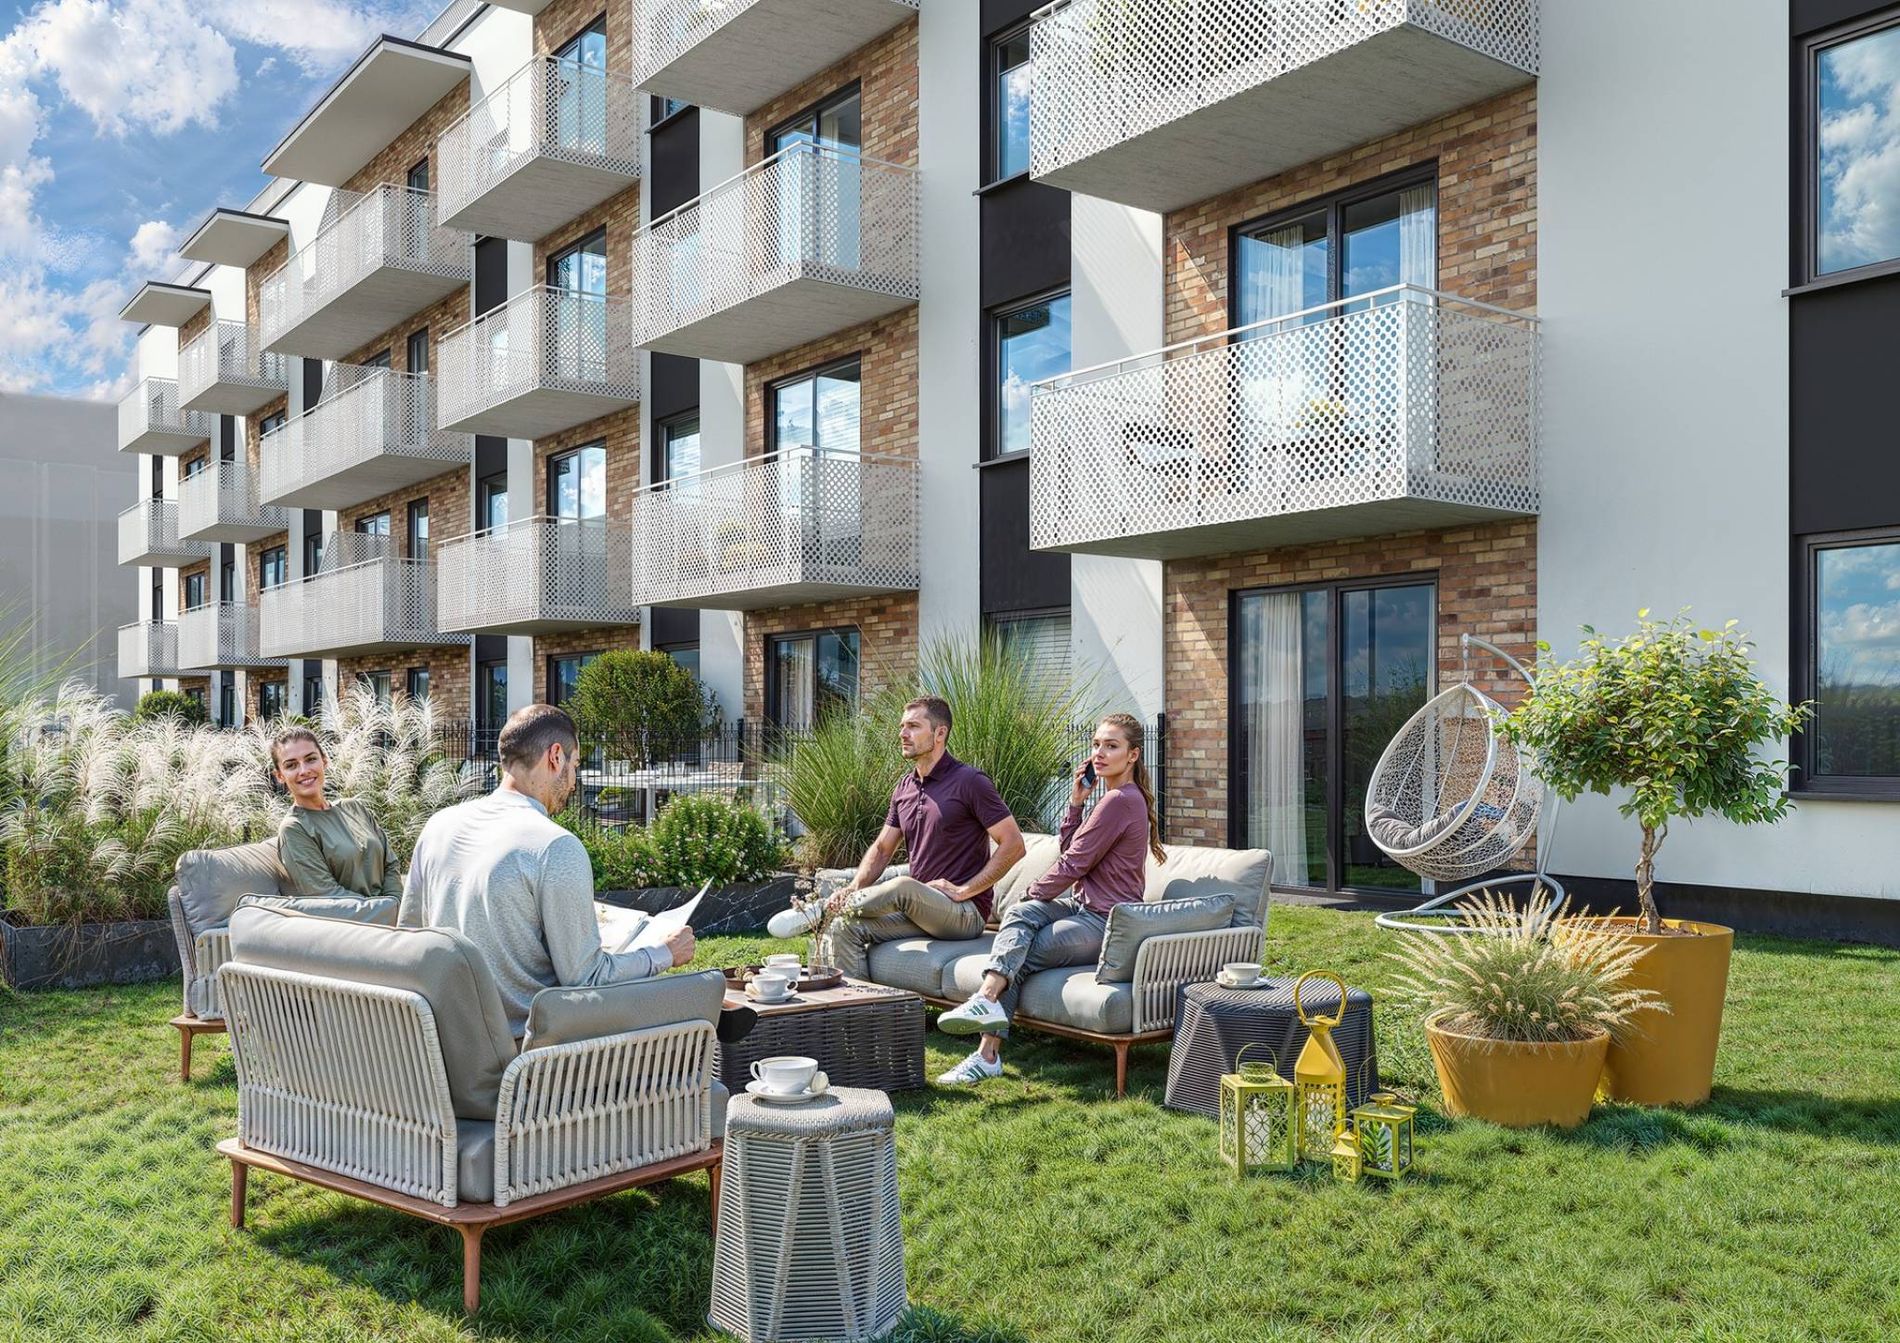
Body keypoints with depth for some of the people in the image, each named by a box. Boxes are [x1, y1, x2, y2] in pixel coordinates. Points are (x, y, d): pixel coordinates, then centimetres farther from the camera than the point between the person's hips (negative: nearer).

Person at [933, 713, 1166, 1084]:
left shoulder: (1119, 800, -16)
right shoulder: (1123, 797, 18)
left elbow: (1073, 865, -14)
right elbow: (1069, 850, 18)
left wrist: (1032, 895, -1)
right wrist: (1076, 802, 6)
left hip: (1103, 924, -9)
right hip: (1087, 908, 9)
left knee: (1019, 957, -13)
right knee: (1020, 914, -13)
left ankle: (988, 1055, -14)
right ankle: (988, 999, -27)